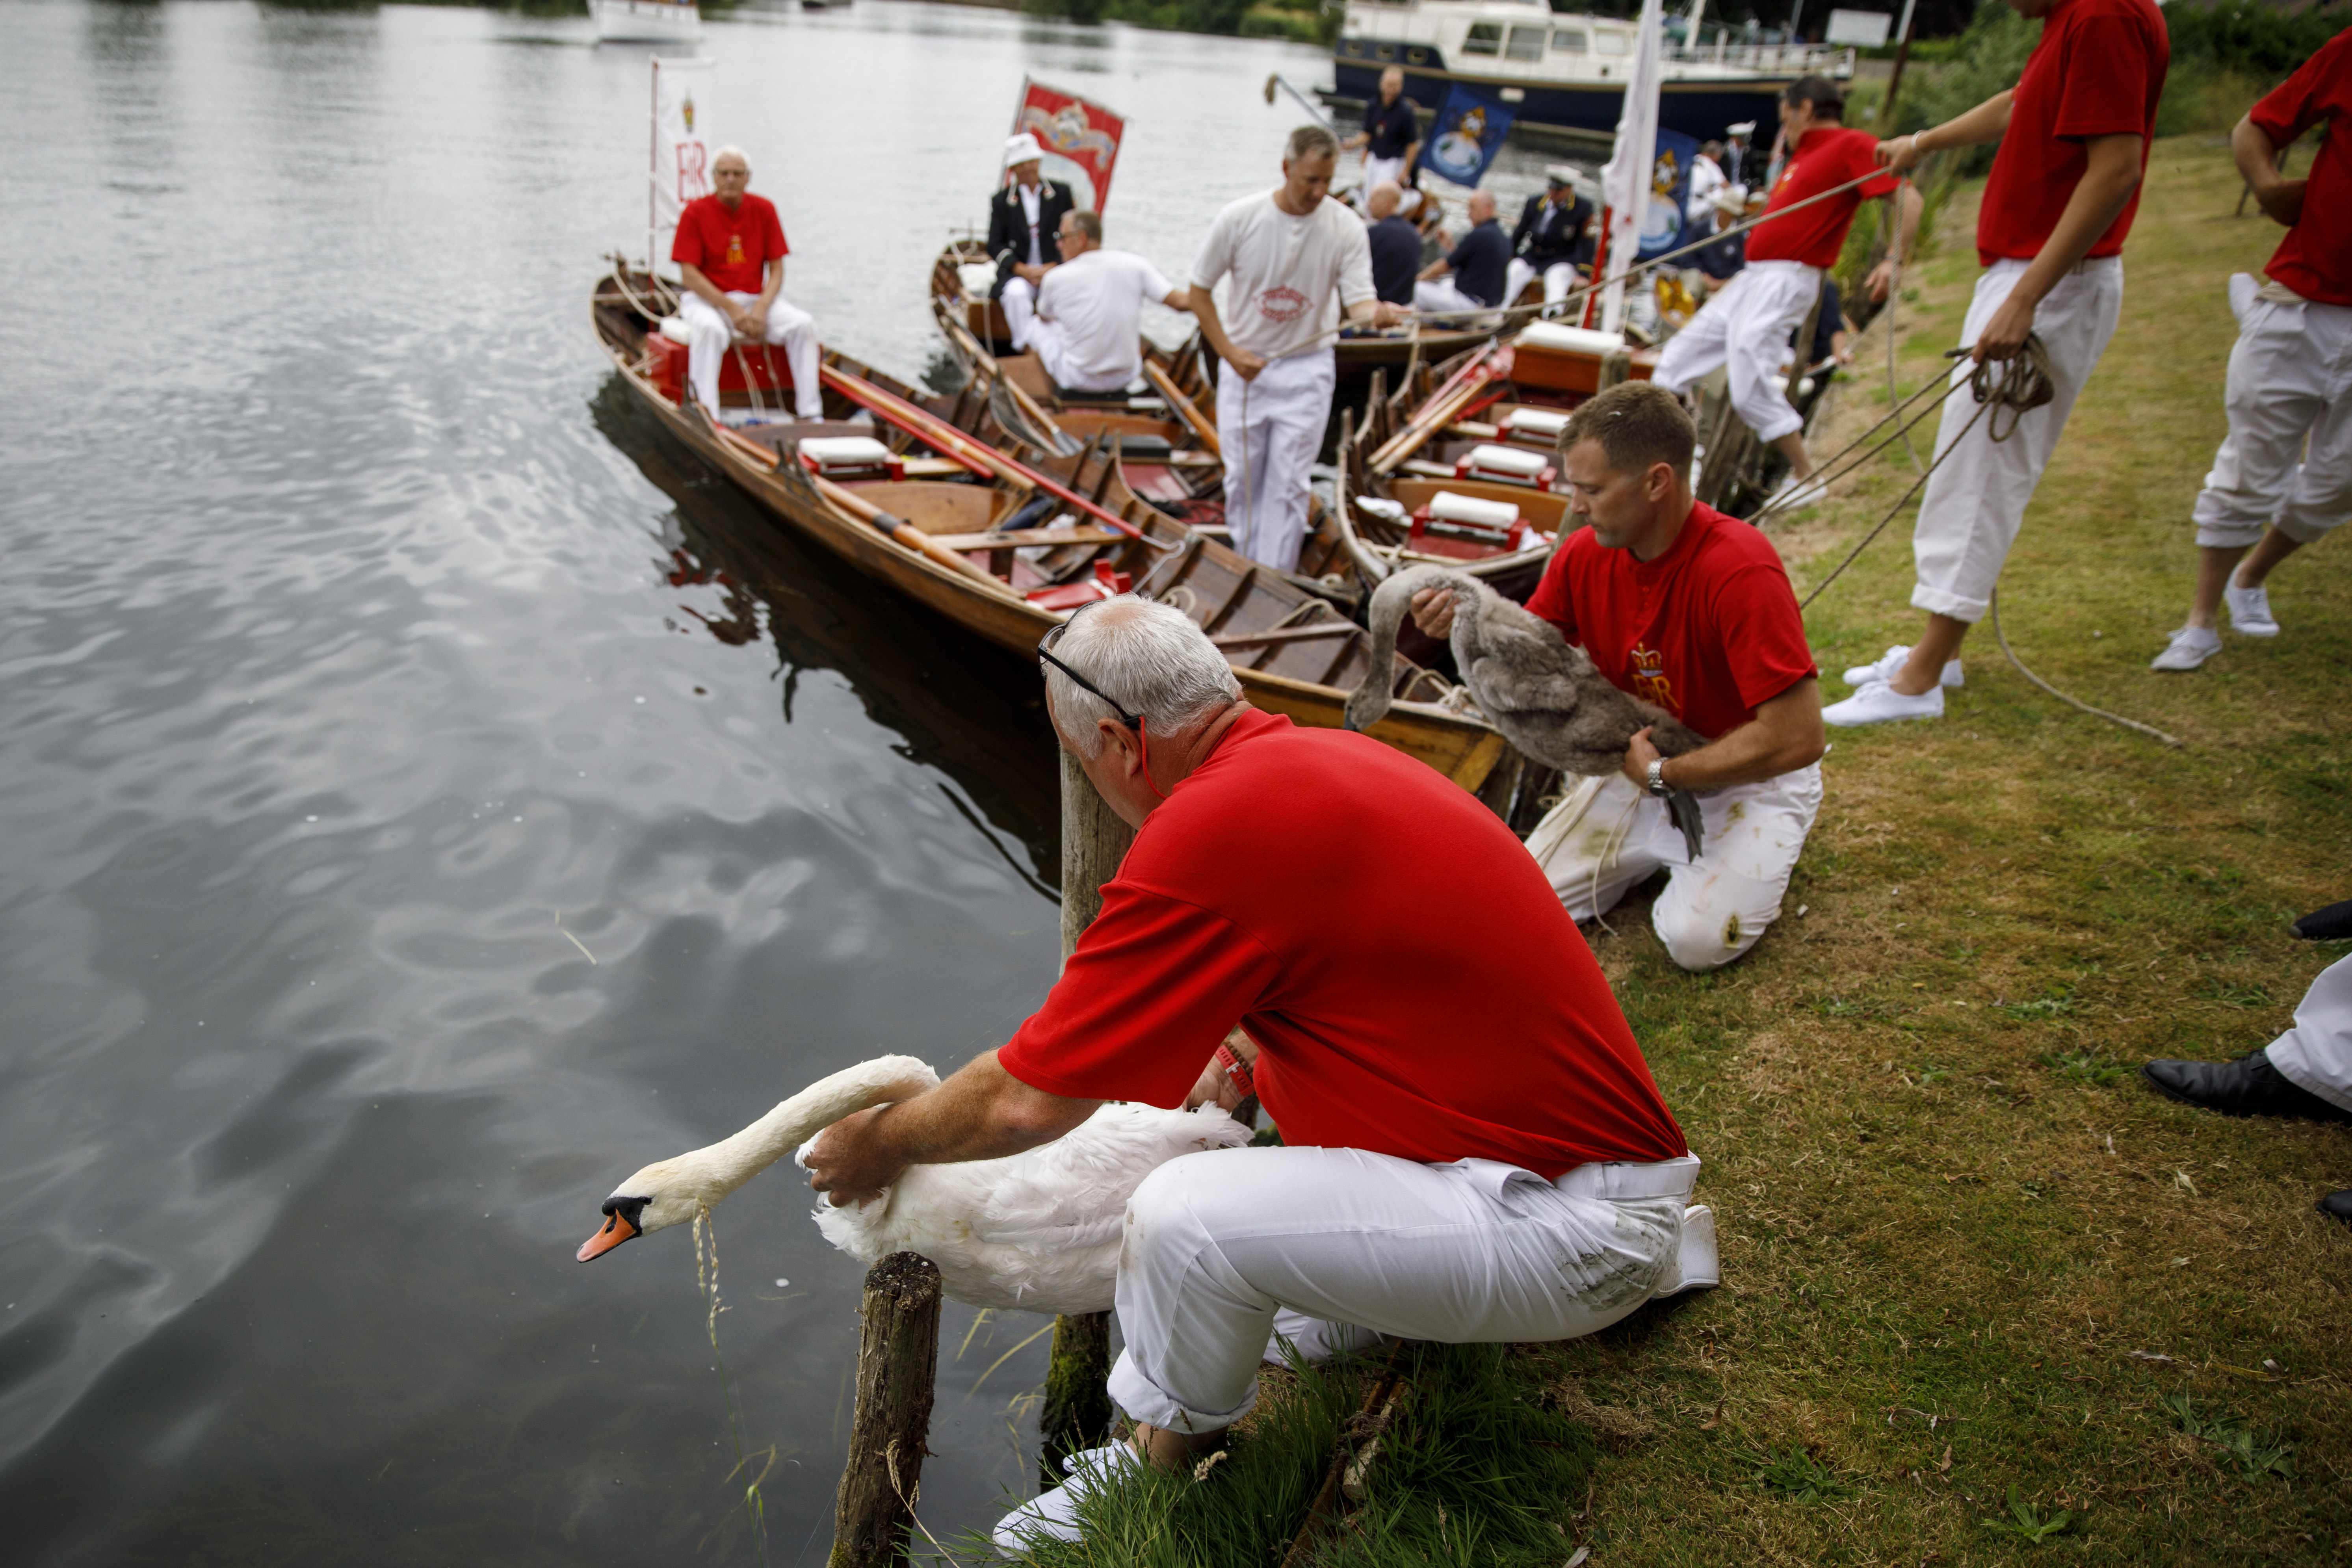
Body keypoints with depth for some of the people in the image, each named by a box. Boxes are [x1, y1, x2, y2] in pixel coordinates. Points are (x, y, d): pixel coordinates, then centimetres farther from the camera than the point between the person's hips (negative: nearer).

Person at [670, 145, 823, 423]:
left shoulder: (764, 210, 3)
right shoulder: (696, 212, -5)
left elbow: (776, 270, 2)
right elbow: (689, 274, -10)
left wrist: (761, 308, -17)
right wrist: (731, 308, -20)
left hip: (756, 299, 3)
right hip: (707, 300, -3)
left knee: (803, 323, -20)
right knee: (710, 328, -37)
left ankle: (811, 415, -19)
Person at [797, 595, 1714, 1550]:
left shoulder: (1212, 829, -22)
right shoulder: (1324, 754, 6)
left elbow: (1030, 1104, -13)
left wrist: (882, 1145, 4)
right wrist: (1243, 1049, 24)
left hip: (1578, 1229, -10)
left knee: (1185, 1216, -19)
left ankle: (1161, 1470, 8)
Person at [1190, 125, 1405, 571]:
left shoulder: (1346, 228, -8)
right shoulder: (1240, 218, -9)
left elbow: (1358, 297, -13)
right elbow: (1200, 289, 0)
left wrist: (1376, 312, -38)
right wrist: (1230, 353, -7)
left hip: (1306, 370, -1)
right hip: (1243, 366, 1)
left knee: (1287, 484, -2)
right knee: (1242, 480, 9)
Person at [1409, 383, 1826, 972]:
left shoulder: (1739, 567, -28)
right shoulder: (1584, 555, -9)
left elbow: (1797, 738, -30)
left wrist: (1662, 774, -22)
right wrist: (1462, 625, -17)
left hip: (1750, 778, -5)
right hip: (1639, 763, 5)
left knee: (1698, 938, -25)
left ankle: (1746, 852, 9)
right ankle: (1668, 850, 17)